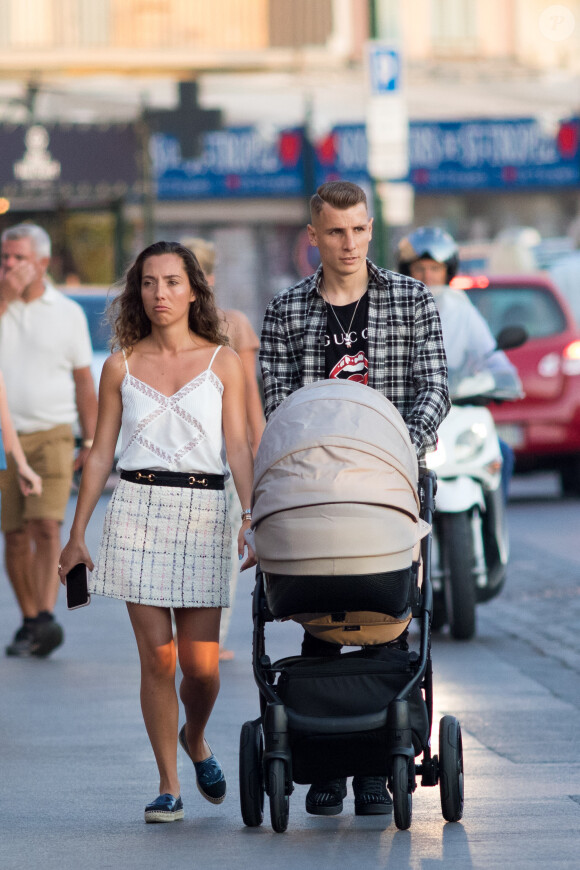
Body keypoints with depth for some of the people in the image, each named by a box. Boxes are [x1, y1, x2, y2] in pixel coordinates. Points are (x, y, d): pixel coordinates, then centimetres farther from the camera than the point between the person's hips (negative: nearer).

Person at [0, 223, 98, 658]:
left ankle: (46, 619, -24)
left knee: (46, 527, -16)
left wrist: (90, 444, 4)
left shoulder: (67, 313, 7)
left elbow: (84, 383, 9)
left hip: (51, 436, -2)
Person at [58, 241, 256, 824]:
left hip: (203, 511, 0)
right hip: (136, 508, 1)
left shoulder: (221, 362, 6)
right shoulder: (121, 366, 8)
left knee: (200, 663, -3)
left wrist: (253, 519, -13)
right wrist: (76, 533, 8)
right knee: (156, 657, -4)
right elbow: (100, 453, 11)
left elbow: (239, 448, 1)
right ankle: (168, 786, 6)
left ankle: (195, 741, 30)